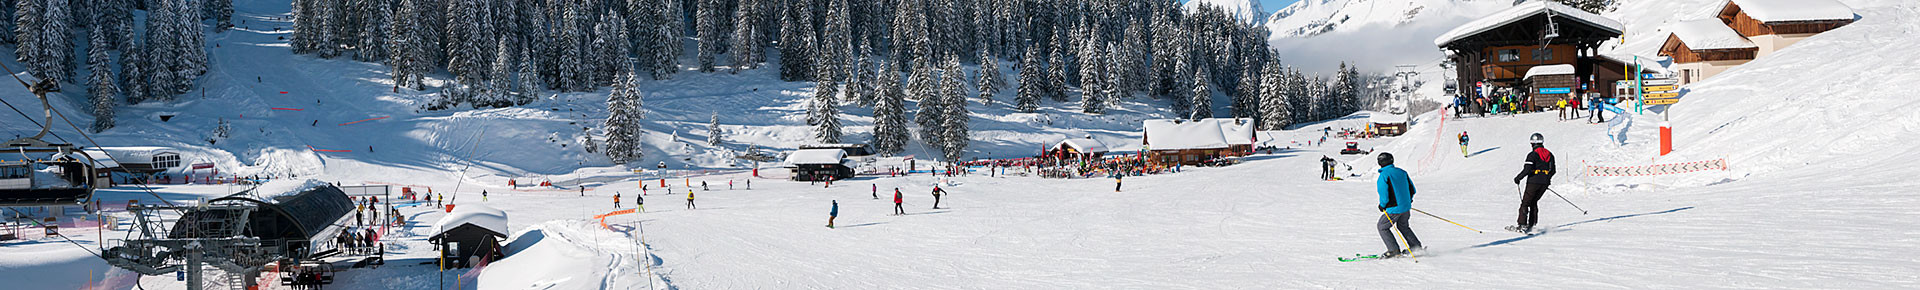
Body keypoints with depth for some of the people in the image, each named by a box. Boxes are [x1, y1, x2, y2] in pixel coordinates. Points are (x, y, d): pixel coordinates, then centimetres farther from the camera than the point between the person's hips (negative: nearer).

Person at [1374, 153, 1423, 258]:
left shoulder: (1384, 175, -17)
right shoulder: (1401, 172, 5)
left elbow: (1384, 195, -21)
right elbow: (1412, 189, 12)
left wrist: (1382, 205, -3)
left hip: (1394, 209, -7)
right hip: (1406, 206, 7)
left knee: (1382, 227, 9)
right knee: (1402, 226, 28)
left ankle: (1394, 250, 4)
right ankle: (1416, 246, 30)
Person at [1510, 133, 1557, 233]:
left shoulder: (1532, 154, -11)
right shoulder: (1549, 154, 10)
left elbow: (1527, 169, -18)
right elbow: (1553, 170, 15)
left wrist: (1518, 178, -6)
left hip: (1534, 182, -6)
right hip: (1544, 183, 6)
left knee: (1525, 202, 0)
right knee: (1534, 202, 16)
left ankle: (1521, 225, -7)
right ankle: (1531, 225, 10)